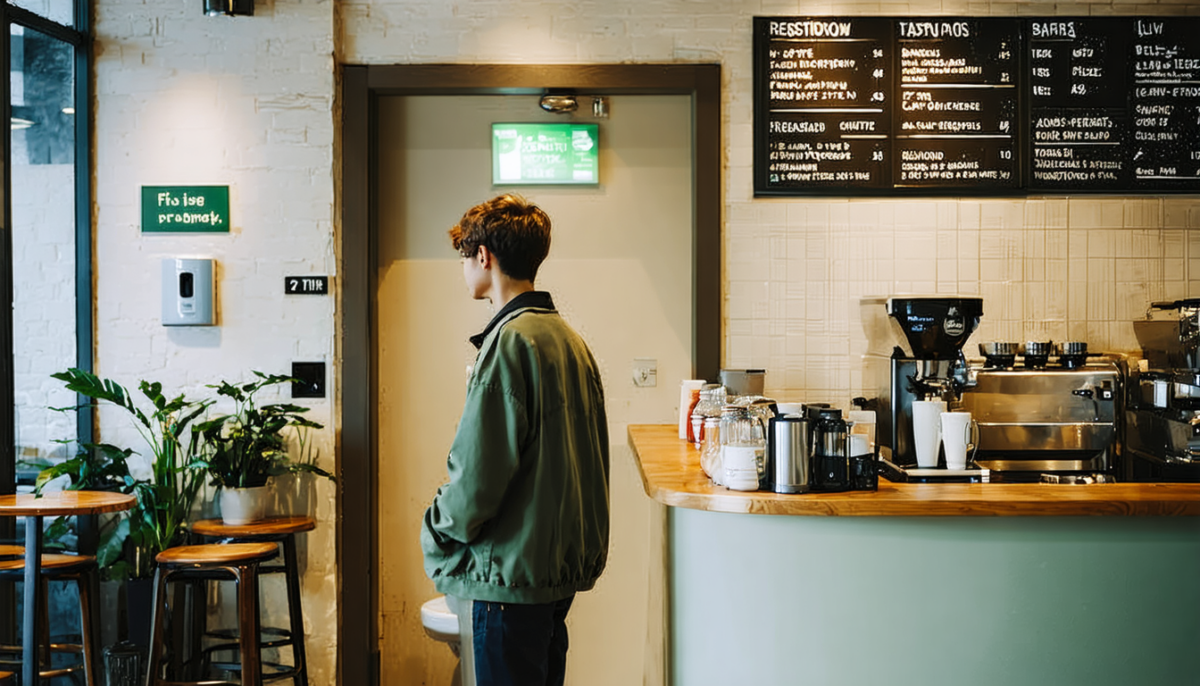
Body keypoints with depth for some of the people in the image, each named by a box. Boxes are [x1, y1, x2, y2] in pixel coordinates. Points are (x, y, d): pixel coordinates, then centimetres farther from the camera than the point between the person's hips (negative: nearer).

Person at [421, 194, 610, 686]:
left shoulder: (511, 341, -17)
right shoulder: (570, 339, 11)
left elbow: (478, 472, -19)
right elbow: (592, 459, 15)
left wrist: (435, 532, -2)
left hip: (512, 569, -9)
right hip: (564, 562, 9)